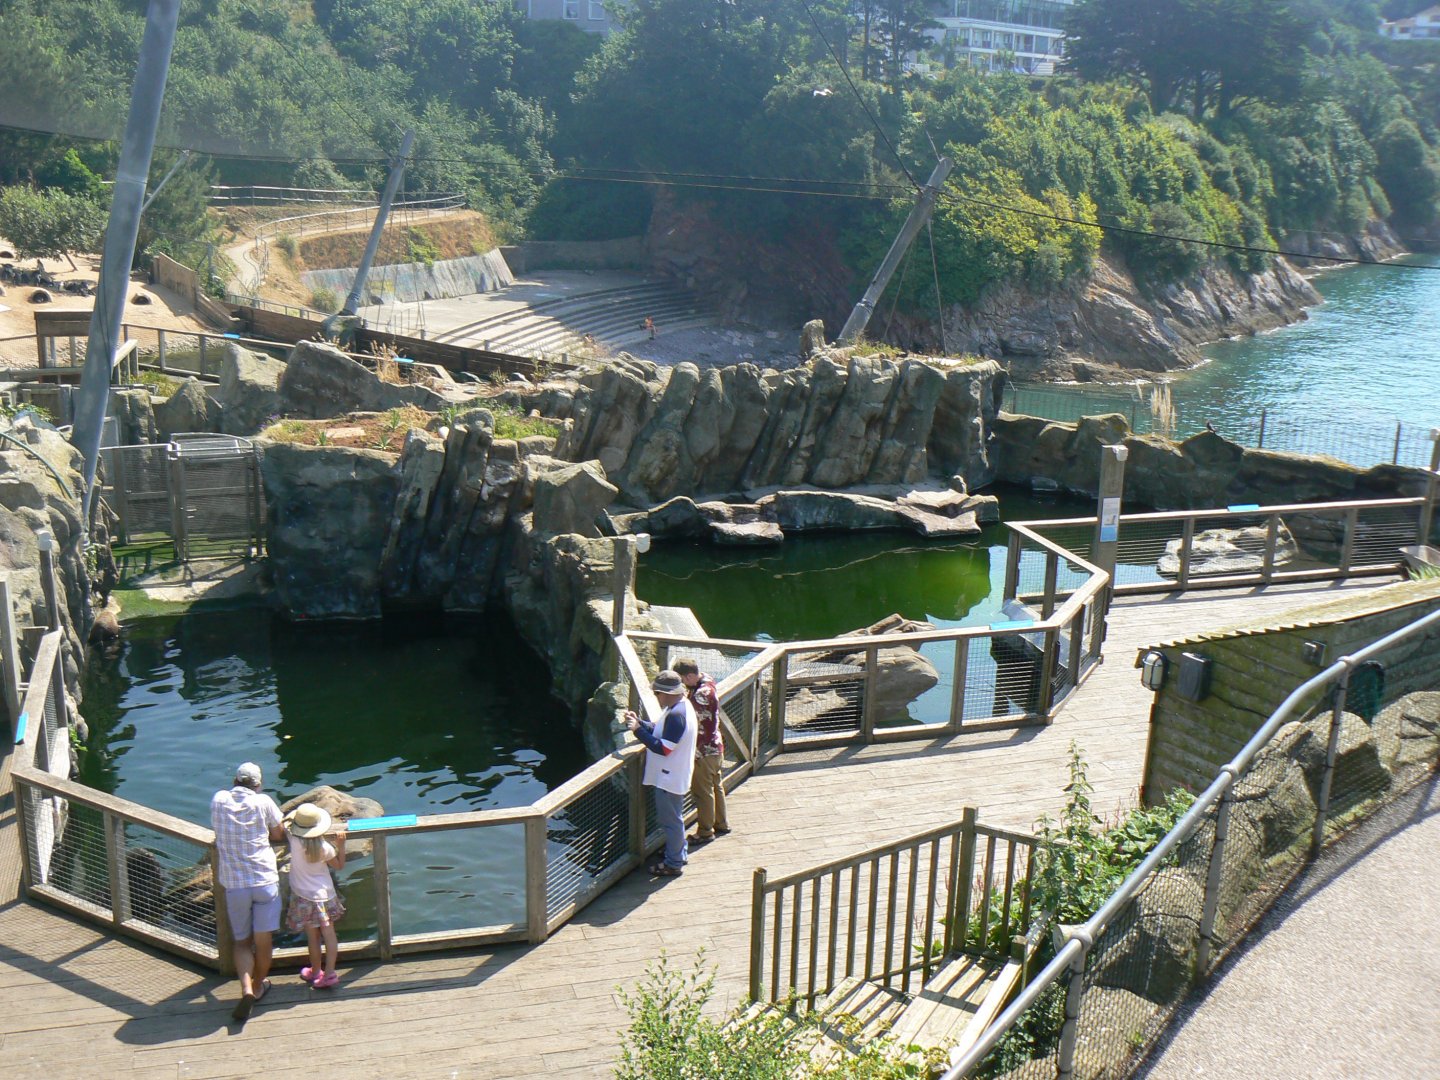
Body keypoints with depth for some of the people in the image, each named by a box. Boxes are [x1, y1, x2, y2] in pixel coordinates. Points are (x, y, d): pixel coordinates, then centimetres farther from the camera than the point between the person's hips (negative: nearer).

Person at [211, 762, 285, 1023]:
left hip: (234, 883, 2)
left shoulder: (218, 800, 2)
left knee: (242, 942, 12)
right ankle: (258, 986, 25)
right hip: (265, 880, -2)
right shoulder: (263, 801, -4)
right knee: (263, 940, 11)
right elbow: (279, 835, 7)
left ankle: (246, 989, -7)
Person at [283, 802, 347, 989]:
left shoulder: (294, 842, -17)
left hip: (304, 896, -1)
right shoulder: (324, 847, -12)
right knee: (329, 935, 8)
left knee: (313, 937, 10)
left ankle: (316, 972, 24)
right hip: (325, 895, 1)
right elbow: (340, 866, 3)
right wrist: (341, 846, 2)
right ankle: (329, 973, 5)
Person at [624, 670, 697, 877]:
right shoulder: (682, 705, 4)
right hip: (673, 775, 10)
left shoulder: (676, 715, -29)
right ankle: (680, 853, 40)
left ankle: (673, 864, 17)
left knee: (671, 820, 4)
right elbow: (660, 732, 11)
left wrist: (638, 730, -25)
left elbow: (662, 748, -29)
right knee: (674, 817, 25)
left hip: (669, 779, -10)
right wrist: (639, 722, 1)